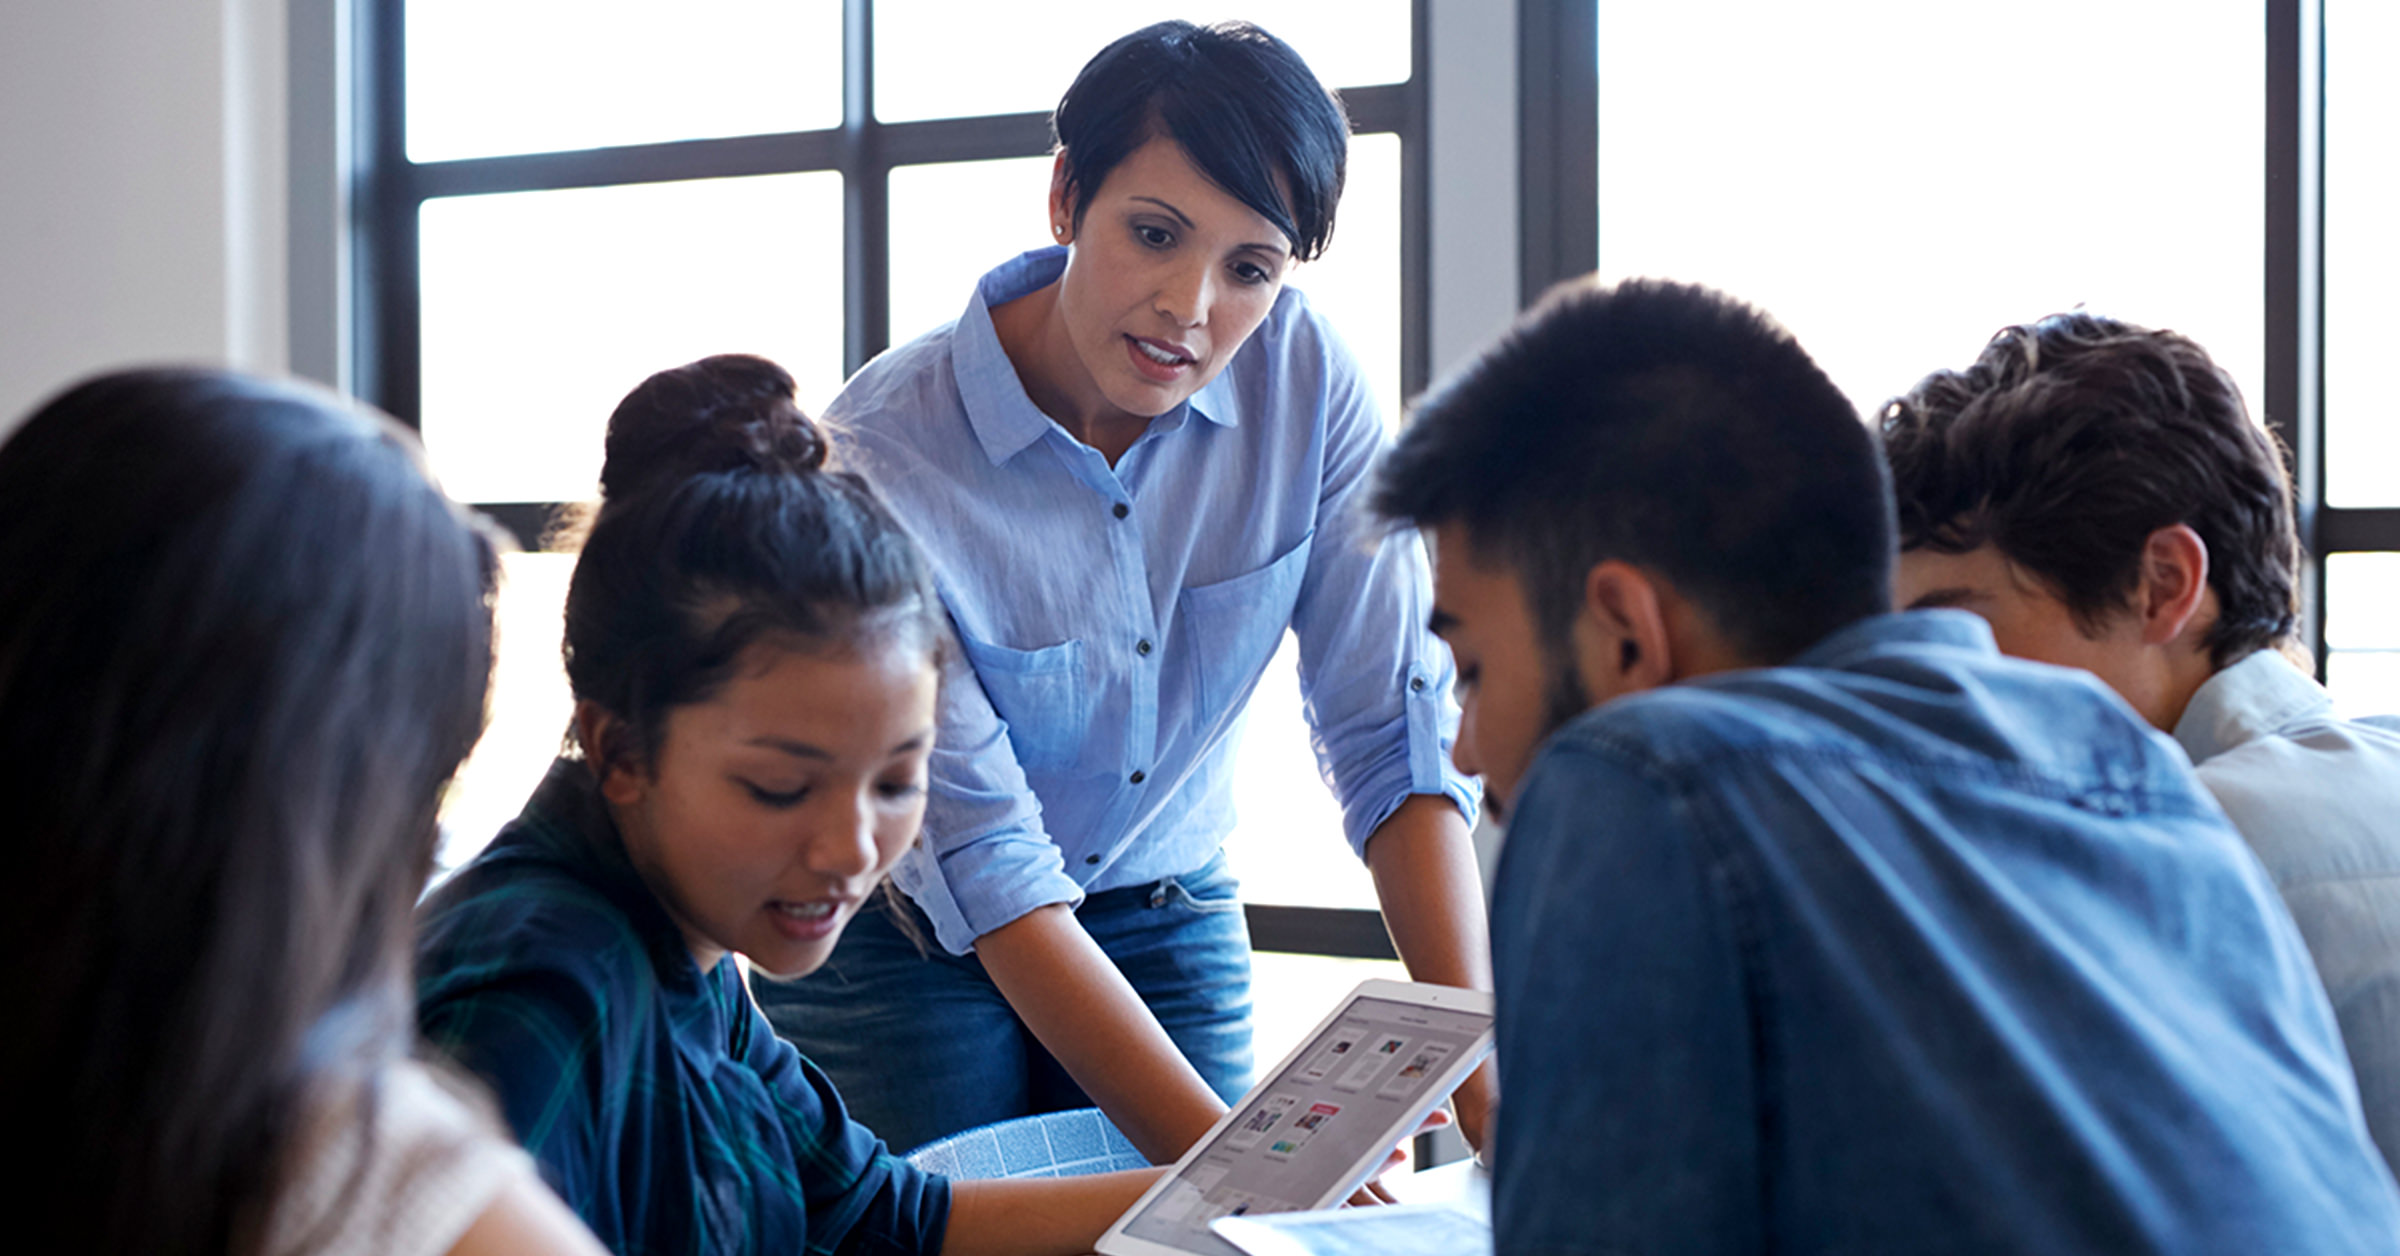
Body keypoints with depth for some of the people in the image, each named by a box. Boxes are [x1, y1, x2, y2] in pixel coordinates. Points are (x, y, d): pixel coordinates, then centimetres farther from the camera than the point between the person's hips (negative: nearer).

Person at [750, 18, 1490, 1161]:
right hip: (902, 937, -3)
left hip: (1169, 923, 3)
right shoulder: (879, 456, -28)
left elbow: (1395, 731, -15)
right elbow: (986, 869, -29)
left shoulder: (1306, 378, -17)